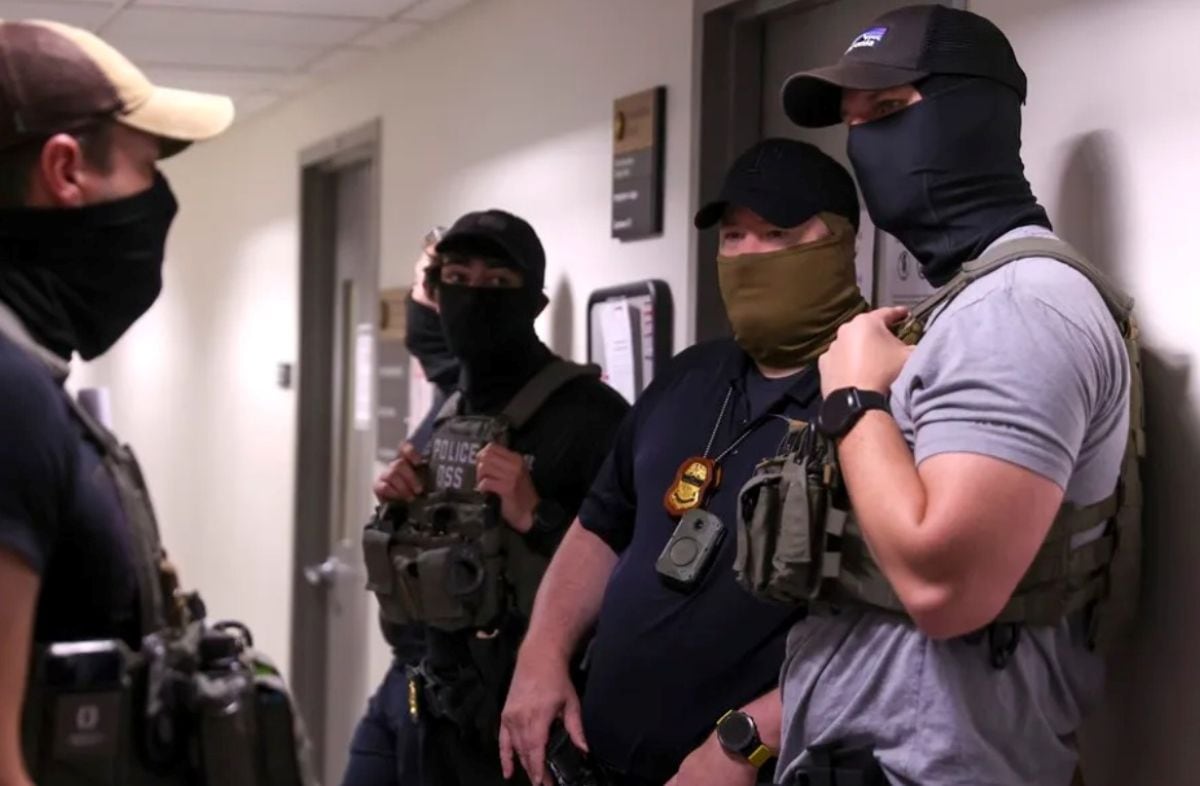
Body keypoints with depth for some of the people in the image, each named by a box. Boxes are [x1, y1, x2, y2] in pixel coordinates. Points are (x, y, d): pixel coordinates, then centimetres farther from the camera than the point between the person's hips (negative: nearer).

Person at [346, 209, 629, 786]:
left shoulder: (588, 412, -13)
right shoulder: (447, 417, 11)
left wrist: (535, 518, -26)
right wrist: (400, 512, 1)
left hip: (518, 702, -7)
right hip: (420, 688, 7)